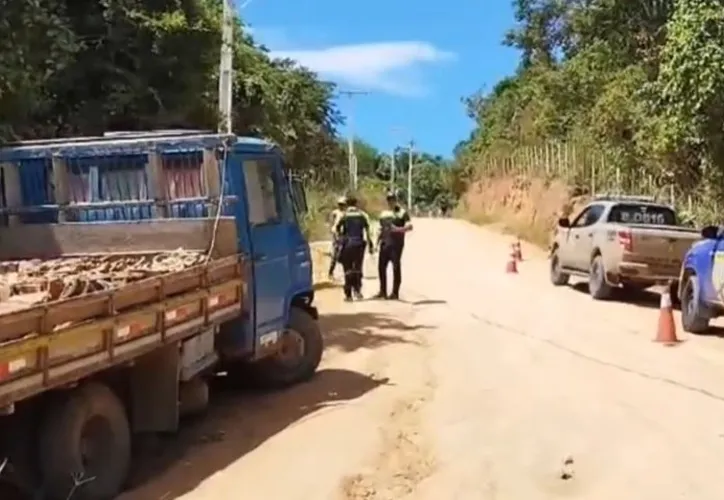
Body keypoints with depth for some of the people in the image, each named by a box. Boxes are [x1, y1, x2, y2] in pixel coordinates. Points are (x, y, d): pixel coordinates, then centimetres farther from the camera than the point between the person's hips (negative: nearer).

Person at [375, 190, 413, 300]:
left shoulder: (402, 212, -4)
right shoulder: (384, 213, 17)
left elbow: (410, 226, -15)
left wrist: (398, 229, -29)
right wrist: (378, 241, 15)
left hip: (396, 243, -6)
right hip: (384, 243, 6)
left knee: (396, 267, -3)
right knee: (381, 266, 7)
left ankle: (395, 292, 3)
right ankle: (383, 291, 18)